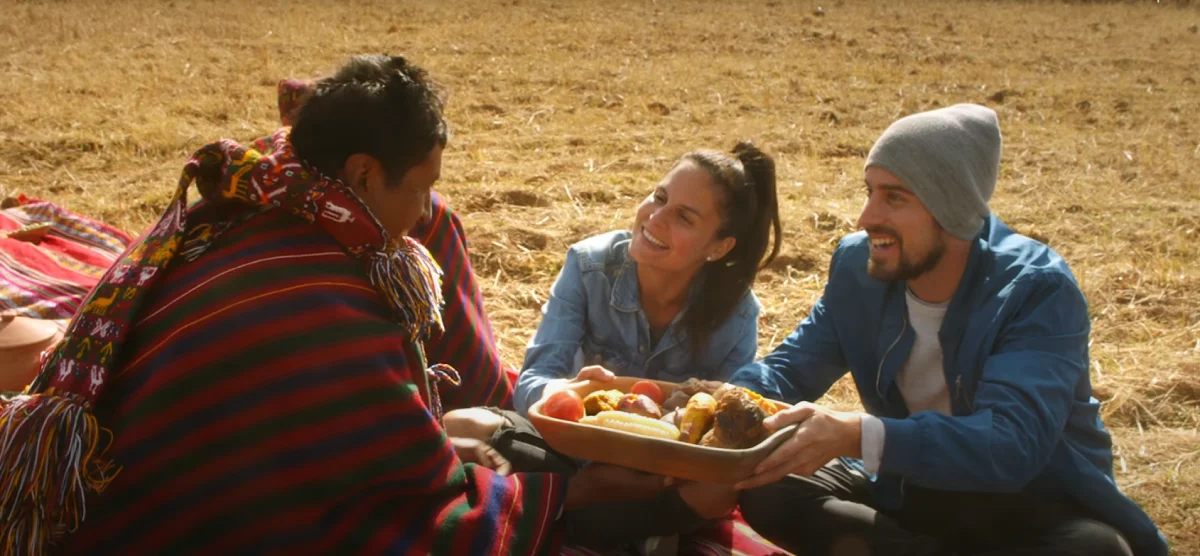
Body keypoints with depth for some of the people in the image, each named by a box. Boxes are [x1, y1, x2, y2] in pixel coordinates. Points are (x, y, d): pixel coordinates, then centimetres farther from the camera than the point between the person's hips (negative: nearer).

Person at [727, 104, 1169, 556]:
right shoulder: (858, 267, -6)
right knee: (766, 487, -16)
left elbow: (1012, 442, -35)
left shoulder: (1038, 289, -23)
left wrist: (857, 436, -48)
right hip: (909, 492, 4)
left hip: (1031, 508, -4)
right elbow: (788, 367, -2)